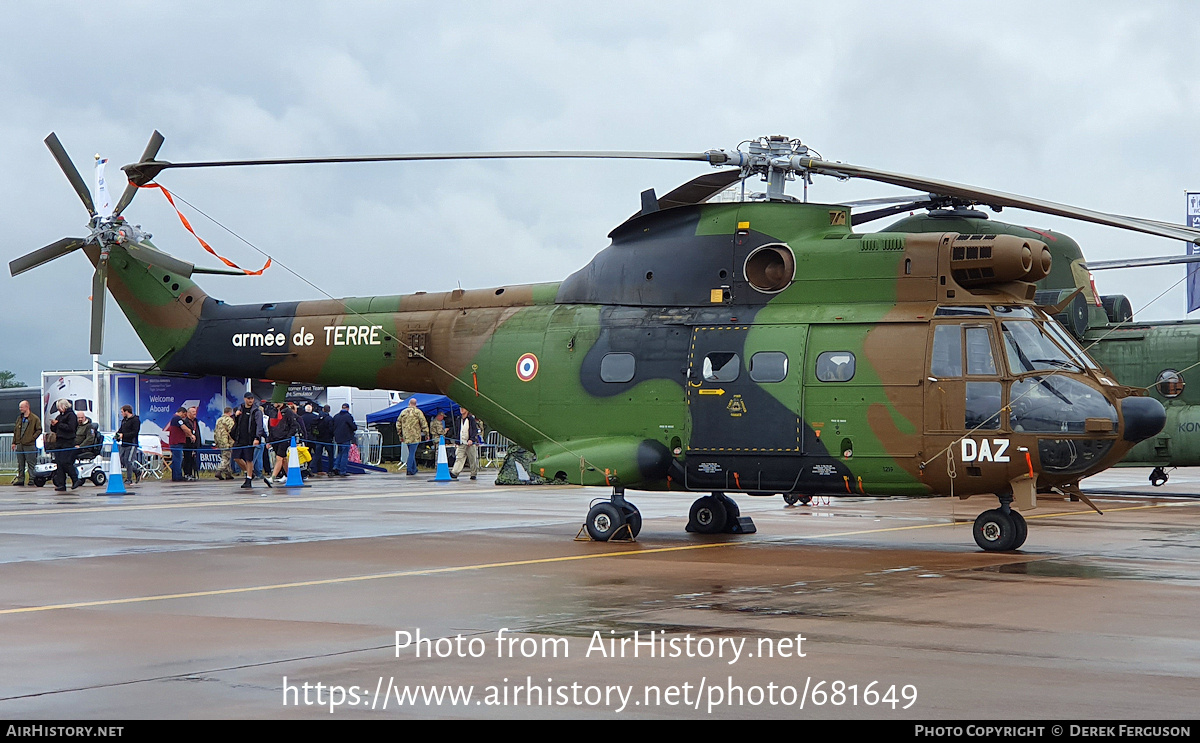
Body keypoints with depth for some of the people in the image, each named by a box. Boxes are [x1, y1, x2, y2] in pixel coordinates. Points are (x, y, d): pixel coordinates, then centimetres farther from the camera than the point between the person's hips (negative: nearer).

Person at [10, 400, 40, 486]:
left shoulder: (35, 418, -5)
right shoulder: (19, 418, 15)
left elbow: (39, 430, -4)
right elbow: (15, 430, 18)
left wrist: (32, 438, -14)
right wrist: (14, 442, 14)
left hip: (29, 445, -6)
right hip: (19, 444, 6)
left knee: (31, 463, -4)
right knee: (20, 464, 10)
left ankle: (32, 479, 0)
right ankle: (20, 479, 15)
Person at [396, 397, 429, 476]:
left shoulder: (403, 412, 9)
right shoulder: (418, 412, -6)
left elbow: (398, 424, 15)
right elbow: (424, 424, -8)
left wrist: (400, 435, 23)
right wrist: (426, 434, 1)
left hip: (406, 436, 5)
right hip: (415, 436, -5)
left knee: (411, 452, 17)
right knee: (412, 453, -3)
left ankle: (414, 469, 24)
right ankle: (409, 470, -6)